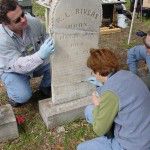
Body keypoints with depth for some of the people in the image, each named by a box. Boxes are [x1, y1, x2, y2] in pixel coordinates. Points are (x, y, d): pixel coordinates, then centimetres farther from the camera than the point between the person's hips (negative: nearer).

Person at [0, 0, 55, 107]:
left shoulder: (33, 22, -21)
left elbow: (46, 38, -5)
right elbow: (18, 66, -37)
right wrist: (41, 55, -53)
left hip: (37, 63, 5)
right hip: (13, 70, -4)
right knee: (23, 96, -26)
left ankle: (45, 86, 13)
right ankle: (14, 95, 13)